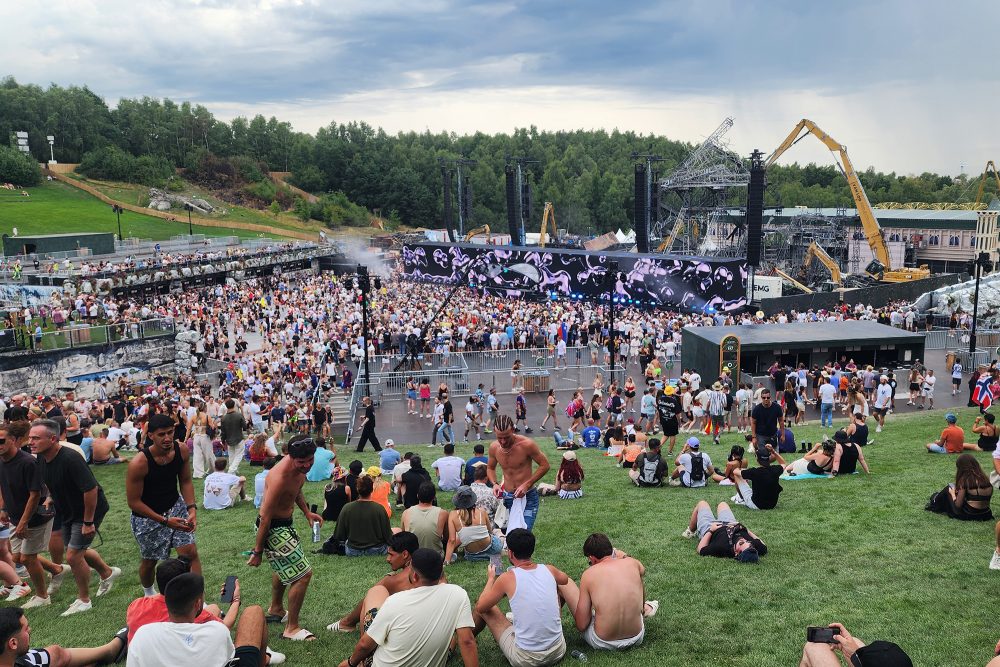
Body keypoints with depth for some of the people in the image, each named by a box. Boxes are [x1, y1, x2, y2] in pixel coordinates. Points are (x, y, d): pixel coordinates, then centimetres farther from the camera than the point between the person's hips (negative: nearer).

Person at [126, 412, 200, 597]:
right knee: (150, 561, 14)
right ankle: (148, 594, 46)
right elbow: (134, 502, -20)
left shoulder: (182, 451, -14)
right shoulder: (139, 463, -29)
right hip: (147, 516, -3)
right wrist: (165, 521, -24)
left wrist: (192, 508, -13)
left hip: (175, 507, 4)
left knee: (190, 552, -6)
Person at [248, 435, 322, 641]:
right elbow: (265, 517, -27)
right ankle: (292, 628, 4)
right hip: (273, 528, -10)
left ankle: (276, 609, 54)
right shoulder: (280, 478, -34)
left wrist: (307, 512, 7)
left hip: (285, 523, 10)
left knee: (285, 567, 30)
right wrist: (257, 551, -20)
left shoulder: (300, 468, -7)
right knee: (303, 574, -9)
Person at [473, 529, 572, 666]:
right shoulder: (549, 570, -4)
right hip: (558, 651, 4)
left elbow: (481, 607, -1)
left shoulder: (507, 578, -16)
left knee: (483, 606, 14)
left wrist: (491, 579, 14)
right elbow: (565, 580, 21)